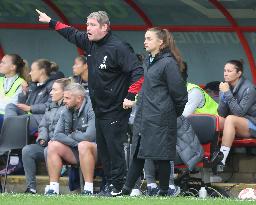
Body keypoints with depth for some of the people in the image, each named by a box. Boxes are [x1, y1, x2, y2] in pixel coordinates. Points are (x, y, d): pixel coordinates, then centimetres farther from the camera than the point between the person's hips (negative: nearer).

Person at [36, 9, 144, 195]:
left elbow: (137, 72, -22)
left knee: (114, 146, -6)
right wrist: (51, 22, 30)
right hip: (99, 108, 9)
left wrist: (131, 96, -26)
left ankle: (117, 184, 1)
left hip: (116, 109, -9)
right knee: (102, 147, 11)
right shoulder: (90, 42, 7)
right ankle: (110, 181, 18)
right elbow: (72, 34, 26)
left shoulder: (118, 48, -19)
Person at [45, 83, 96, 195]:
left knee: (84, 145, -37)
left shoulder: (91, 110, -15)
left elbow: (90, 136, -26)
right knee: (53, 145, -11)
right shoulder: (67, 112, 8)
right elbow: (57, 135, -2)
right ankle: (53, 189, -14)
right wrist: (75, 142, -17)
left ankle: (88, 190, -34)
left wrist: (72, 135, -8)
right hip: (76, 152, 7)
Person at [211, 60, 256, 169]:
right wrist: (223, 95, -16)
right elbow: (221, 114, -1)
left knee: (230, 119, -33)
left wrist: (228, 94, -24)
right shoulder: (225, 86, 3)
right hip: (234, 127, 7)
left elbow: (240, 112, -21)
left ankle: (222, 156, -41)